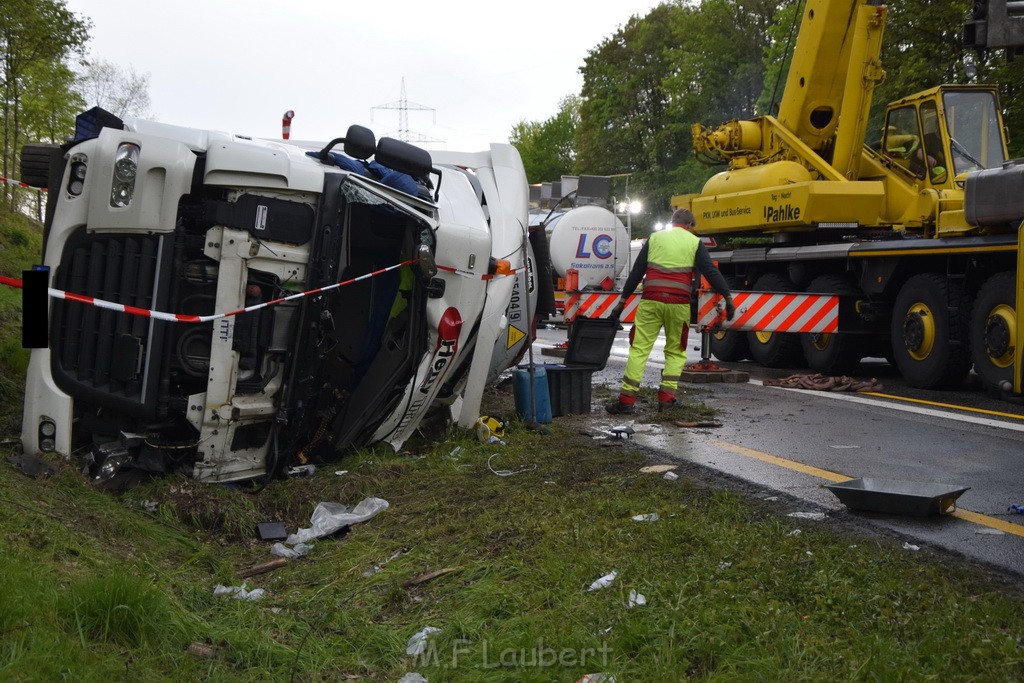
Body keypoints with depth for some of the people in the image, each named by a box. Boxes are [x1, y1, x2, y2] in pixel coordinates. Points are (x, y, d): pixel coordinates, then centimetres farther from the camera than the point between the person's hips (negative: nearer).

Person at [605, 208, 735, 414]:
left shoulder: (654, 238, 13)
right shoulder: (694, 242, 8)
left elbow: (636, 271, 12)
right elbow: (711, 272, -1)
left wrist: (623, 300, 14)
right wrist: (727, 296, 1)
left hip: (651, 301, 1)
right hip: (679, 304, -1)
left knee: (639, 349, 2)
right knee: (675, 351, 14)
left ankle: (627, 399, -3)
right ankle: (666, 397, 7)